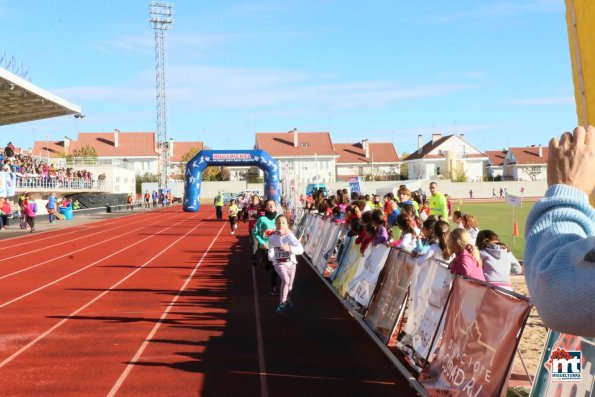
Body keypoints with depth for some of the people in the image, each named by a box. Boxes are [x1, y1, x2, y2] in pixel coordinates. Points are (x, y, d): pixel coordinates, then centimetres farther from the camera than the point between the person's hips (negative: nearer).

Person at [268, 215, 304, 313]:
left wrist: (289, 248, -38)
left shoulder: (290, 236, -14)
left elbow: (301, 249, -24)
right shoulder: (272, 238, -7)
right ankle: (282, 304, -16)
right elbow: (270, 252, 1)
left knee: (290, 284, 18)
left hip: (291, 263, 2)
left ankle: (288, 300, 49)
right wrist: (272, 258, -18)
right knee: (285, 280, -28)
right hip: (279, 264, -1)